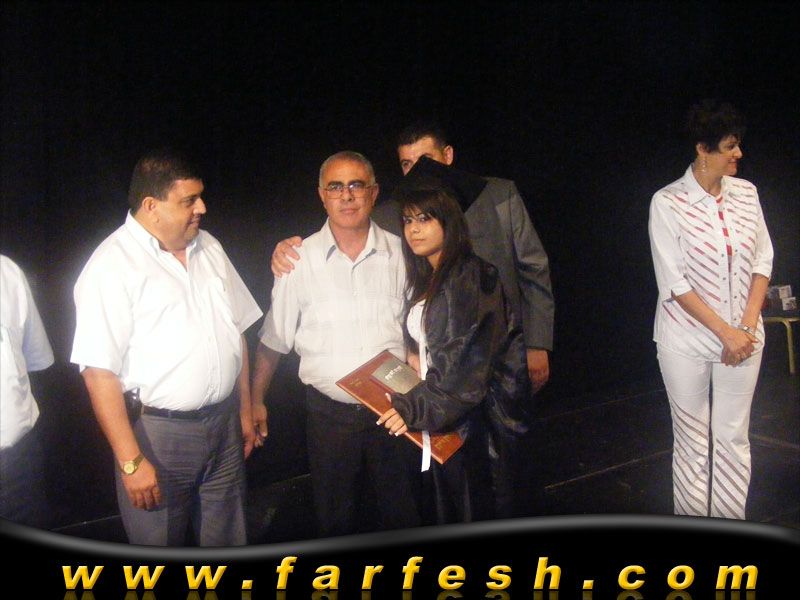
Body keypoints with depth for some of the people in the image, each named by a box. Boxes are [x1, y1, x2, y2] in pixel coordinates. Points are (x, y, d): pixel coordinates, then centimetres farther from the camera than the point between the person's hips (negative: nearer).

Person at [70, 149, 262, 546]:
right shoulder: (112, 266, -14)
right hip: (156, 432, -5)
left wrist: (245, 410, 14)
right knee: (158, 544, 10)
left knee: (228, 542, 16)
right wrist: (131, 461, -18)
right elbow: (99, 372, -17)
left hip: (224, 423, 6)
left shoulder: (209, 249, 8)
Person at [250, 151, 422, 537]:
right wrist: (255, 400, 5)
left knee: (402, 517, 13)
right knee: (335, 520, 13)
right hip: (329, 413, 0)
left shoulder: (400, 253, -1)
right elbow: (274, 339, 4)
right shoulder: (300, 259, -3)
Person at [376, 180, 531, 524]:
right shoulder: (424, 280, 13)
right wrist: (413, 360, 6)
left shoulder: (469, 277, -15)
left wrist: (416, 408, -20)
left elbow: (468, 366, -21)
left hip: (468, 419, -8)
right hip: (439, 418, 8)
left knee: (472, 511, 4)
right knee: (444, 508, 16)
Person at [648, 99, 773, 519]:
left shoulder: (746, 193, 4)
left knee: (734, 438, 9)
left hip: (742, 339, 4)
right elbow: (674, 283, -12)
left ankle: (732, 522, 23)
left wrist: (747, 327, -6)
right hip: (688, 339, -3)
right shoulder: (668, 202, -9)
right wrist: (725, 332, -13)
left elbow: (763, 261, 5)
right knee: (692, 441, 7)